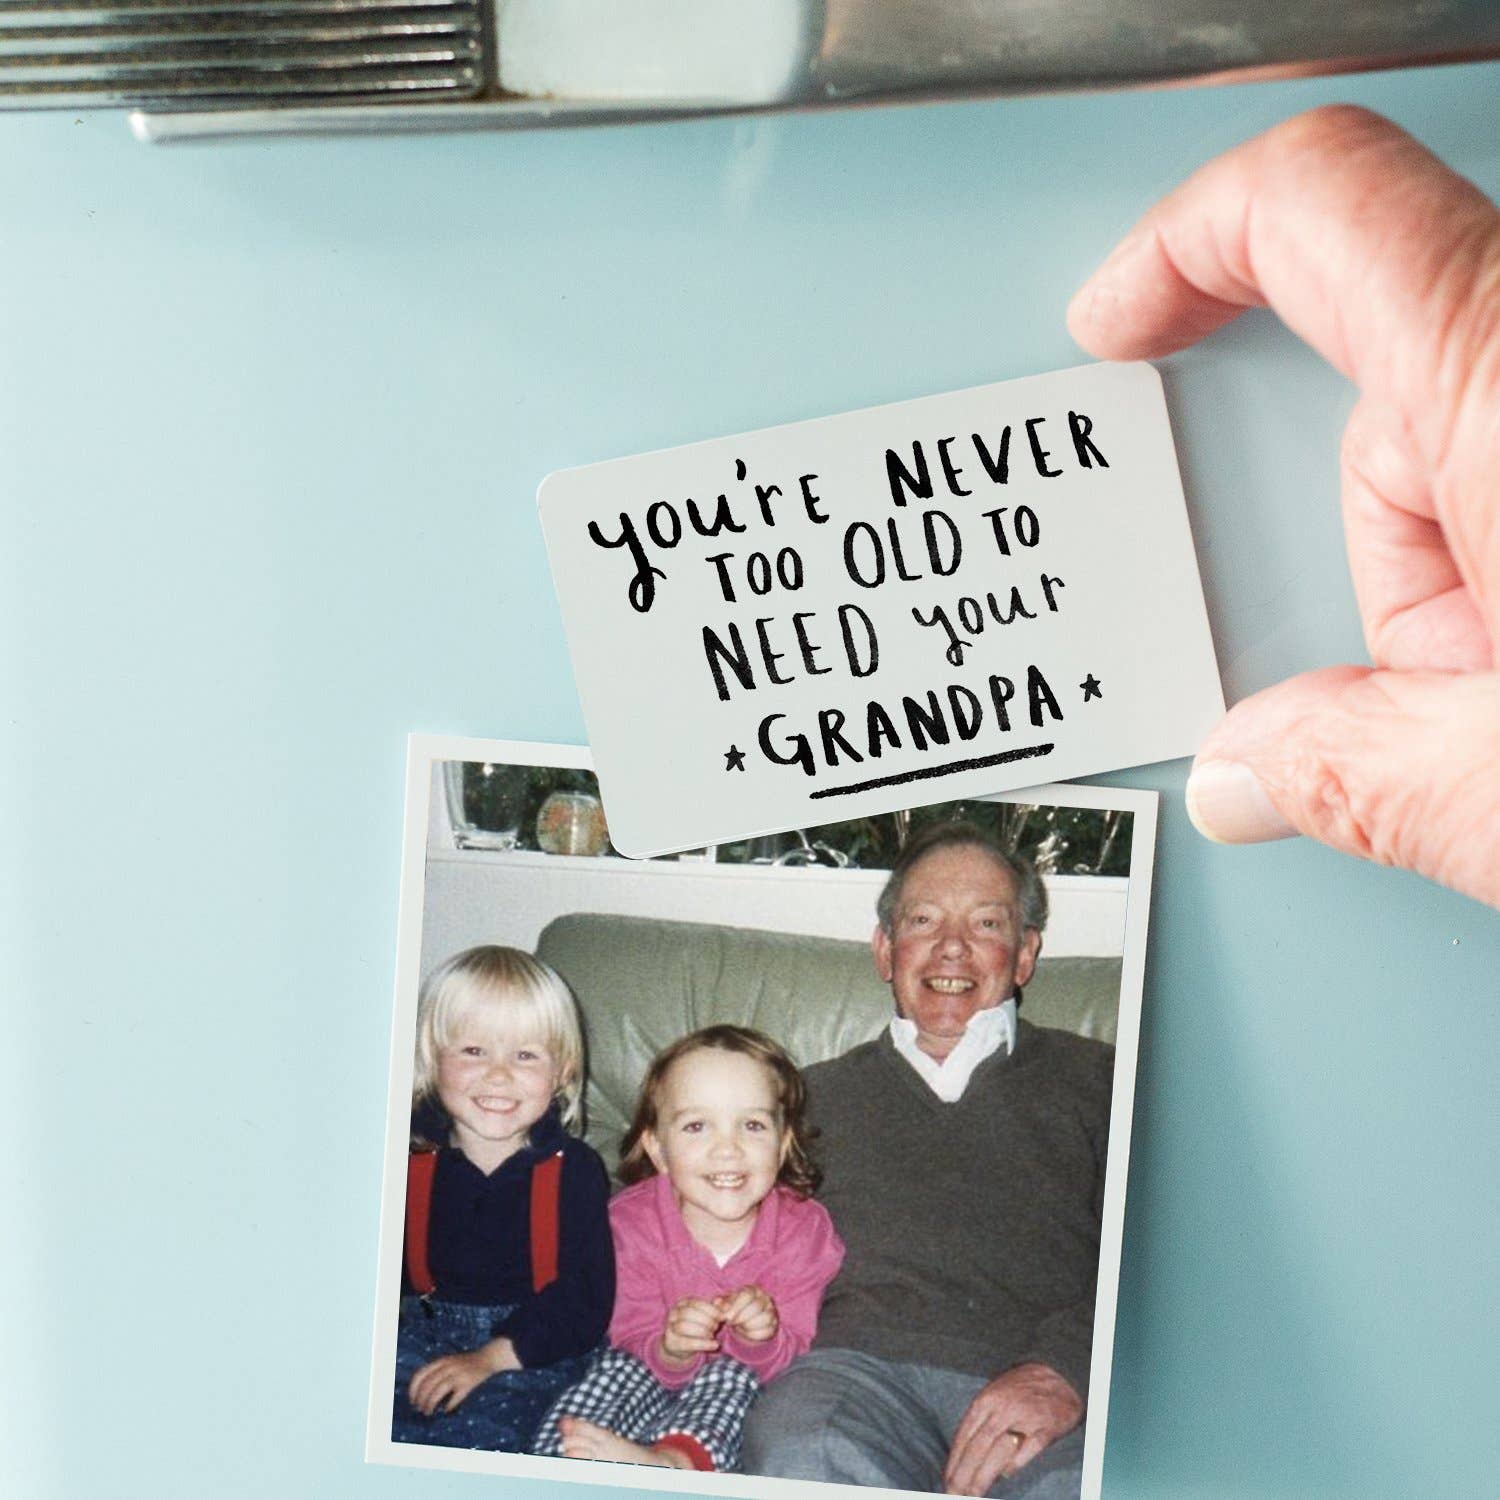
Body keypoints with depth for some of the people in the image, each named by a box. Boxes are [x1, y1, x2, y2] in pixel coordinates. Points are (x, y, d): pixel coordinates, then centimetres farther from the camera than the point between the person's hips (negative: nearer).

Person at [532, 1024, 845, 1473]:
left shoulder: (804, 1230, -16)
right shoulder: (635, 1222, -15)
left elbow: (789, 1362, -13)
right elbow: (635, 1346, -16)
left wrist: (761, 1339, -37)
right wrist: (671, 1350, -40)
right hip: (660, 1376, 1)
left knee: (734, 1375, -32)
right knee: (619, 1369, -29)